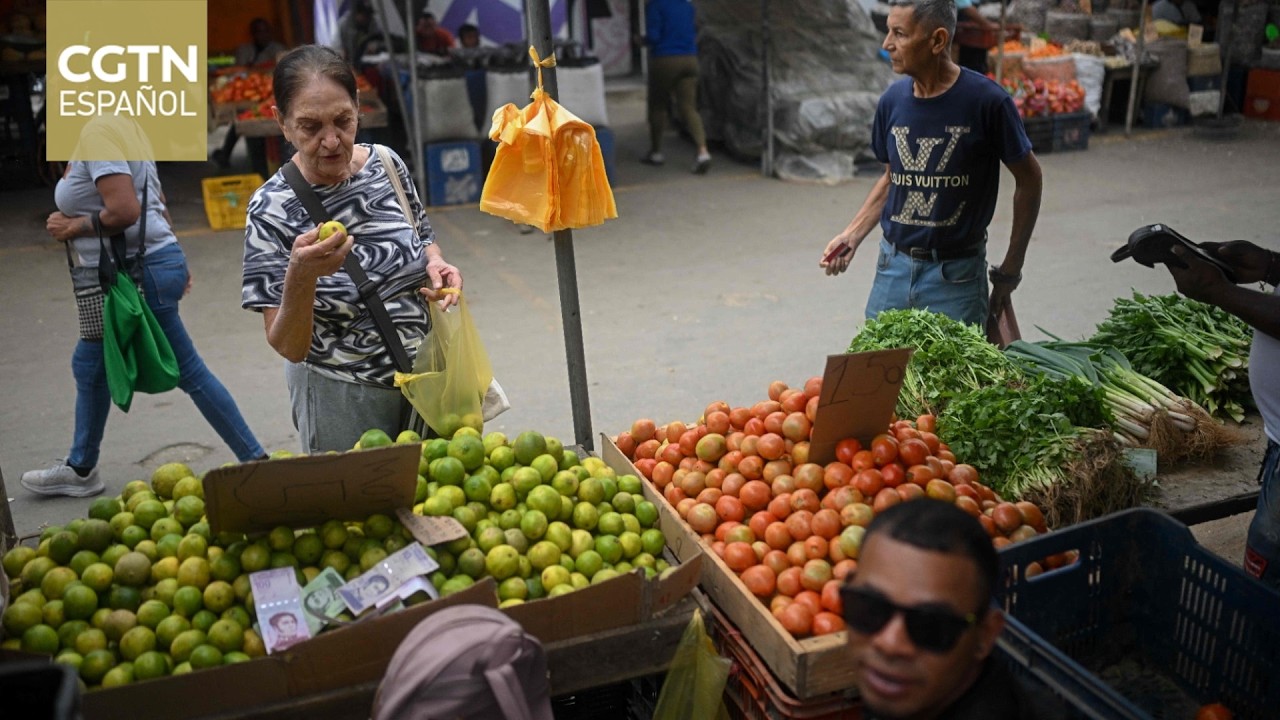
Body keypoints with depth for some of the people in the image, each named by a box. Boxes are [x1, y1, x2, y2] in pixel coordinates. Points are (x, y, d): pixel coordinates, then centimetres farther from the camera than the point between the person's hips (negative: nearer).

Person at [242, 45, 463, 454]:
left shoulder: (386, 163, -5)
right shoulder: (272, 208, -17)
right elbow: (288, 347, -18)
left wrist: (436, 264, -8)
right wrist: (300, 277, -36)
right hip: (343, 398, -4)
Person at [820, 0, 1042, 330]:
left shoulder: (986, 100, -14)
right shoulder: (893, 99, 0)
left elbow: (1028, 178, -3)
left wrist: (1010, 270, -1)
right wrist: (852, 234, 1)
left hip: (955, 274, -4)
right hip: (893, 266, 4)